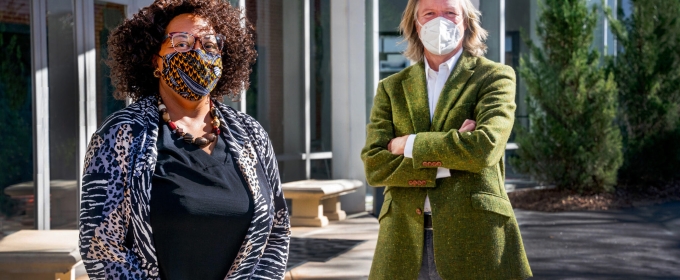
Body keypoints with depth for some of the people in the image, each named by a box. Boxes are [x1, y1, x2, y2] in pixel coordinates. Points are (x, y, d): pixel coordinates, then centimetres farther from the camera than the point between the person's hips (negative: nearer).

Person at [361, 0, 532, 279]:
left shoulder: (495, 77, 4)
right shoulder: (391, 88, 12)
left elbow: (486, 147, -13)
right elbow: (374, 166, 0)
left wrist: (409, 145, -6)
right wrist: (445, 163, -10)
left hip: (474, 237, -2)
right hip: (405, 240, 3)